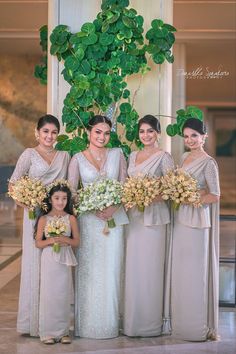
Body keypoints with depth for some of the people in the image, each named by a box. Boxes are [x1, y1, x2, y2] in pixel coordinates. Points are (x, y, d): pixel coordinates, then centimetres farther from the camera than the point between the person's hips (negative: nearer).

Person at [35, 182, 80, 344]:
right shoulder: (44, 219, 0)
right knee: (48, 294, 0)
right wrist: (50, 241, -17)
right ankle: (48, 332, 9)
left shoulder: (71, 219, 1)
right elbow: (38, 243, 1)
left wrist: (65, 240, -15)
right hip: (49, 260, 0)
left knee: (63, 295, 3)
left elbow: (77, 241, 3)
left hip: (64, 261, 1)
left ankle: (63, 331, 14)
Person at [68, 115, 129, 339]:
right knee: (89, 272, 0)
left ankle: (109, 324, 12)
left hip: (114, 218, 1)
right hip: (89, 219, -1)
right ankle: (88, 324, 9)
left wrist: (113, 208, -11)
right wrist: (95, 209, -14)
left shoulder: (117, 155, 8)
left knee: (111, 271, 2)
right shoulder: (78, 159, 3)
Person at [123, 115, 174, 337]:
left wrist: (152, 197, -21)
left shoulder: (163, 157, -4)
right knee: (133, 267, 7)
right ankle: (132, 320, 17)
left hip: (154, 216, -6)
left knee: (150, 268, -3)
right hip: (133, 216, 6)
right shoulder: (132, 156, 15)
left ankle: (150, 322, 7)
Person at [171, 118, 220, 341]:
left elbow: (215, 196, -12)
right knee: (180, 272, 11)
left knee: (195, 273, -2)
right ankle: (182, 323, 21)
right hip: (180, 220, 7)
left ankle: (198, 327, 9)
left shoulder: (208, 163, -9)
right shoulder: (184, 157, 13)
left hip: (197, 222, -7)